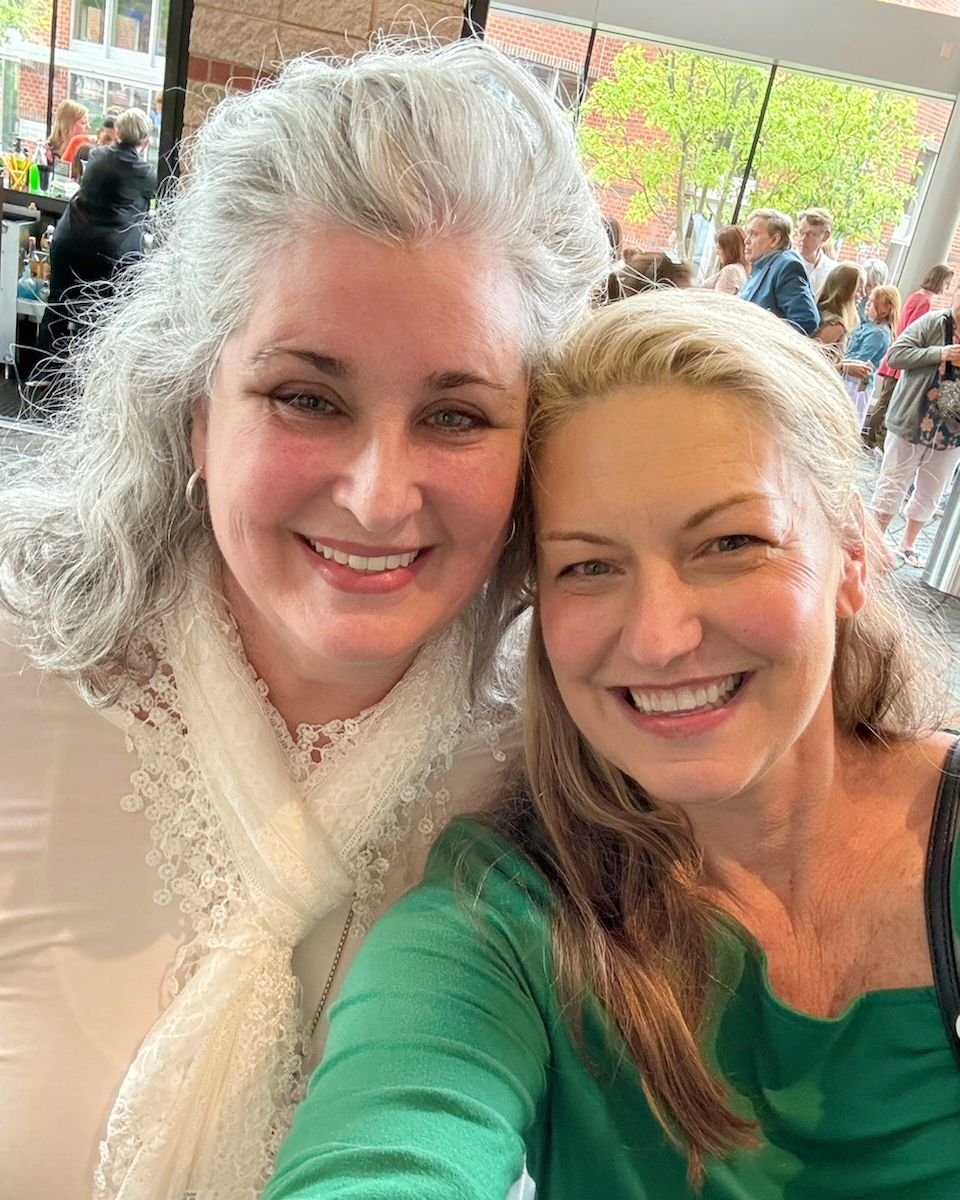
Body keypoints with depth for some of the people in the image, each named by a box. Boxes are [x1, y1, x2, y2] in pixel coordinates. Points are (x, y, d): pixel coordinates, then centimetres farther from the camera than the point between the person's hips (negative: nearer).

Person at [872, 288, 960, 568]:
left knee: (930, 494, 13)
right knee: (893, 485, 4)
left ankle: (907, 544, 29)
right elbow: (895, 354, -13)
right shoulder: (933, 323, -7)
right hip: (912, 424, -4)